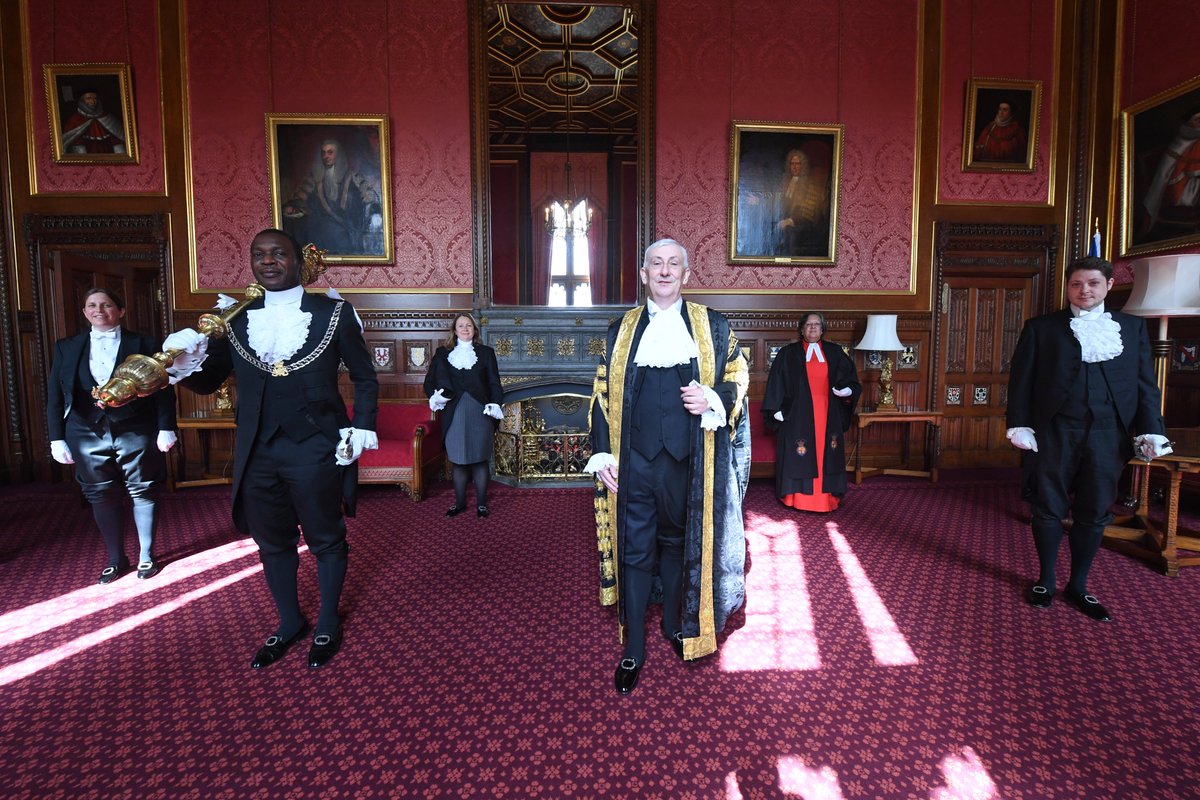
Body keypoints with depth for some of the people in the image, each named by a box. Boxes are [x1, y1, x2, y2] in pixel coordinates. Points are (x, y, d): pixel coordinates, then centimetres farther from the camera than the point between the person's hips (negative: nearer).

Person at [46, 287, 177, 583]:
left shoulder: (144, 345, 1)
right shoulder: (67, 347, 9)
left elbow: (162, 388, -2)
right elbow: (55, 395, 7)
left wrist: (166, 428, -10)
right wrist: (56, 438, 2)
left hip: (136, 433, -2)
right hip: (88, 436, 3)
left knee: (143, 493, 6)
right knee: (102, 497, 10)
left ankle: (147, 555, 21)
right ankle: (116, 559, 24)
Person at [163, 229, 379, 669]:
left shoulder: (333, 313, -3)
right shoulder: (235, 319, 6)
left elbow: (364, 378, 2)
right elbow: (209, 380, 9)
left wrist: (362, 429, -8)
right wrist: (185, 366, -13)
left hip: (316, 450, -3)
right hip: (257, 454, 4)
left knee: (326, 540, 12)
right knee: (272, 543, 18)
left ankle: (328, 623, 34)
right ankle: (289, 622, 40)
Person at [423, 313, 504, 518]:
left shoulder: (486, 352, 8)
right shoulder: (442, 353, 11)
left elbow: (494, 383, 3)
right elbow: (430, 381, 9)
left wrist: (495, 404, -12)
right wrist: (434, 396, -12)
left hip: (480, 414, -1)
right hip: (454, 414, 1)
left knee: (480, 459, 2)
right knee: (458, 460, 7)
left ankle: (481, 503, 13)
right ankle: (460, 502, 20)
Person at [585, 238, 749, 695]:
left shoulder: (712, 326, 7)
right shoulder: (621, 330, 8)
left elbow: (738, 376, 9)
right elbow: (603, 395, 7)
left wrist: (712, 399, -13)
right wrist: (602, 455, -1)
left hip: (686, 458, 0)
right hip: (634, 458, 0)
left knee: (679, 542, 15)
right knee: (635, 550, 3)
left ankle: (675, 625, 37)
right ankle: (634, 650, 16)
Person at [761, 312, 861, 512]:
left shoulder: (835, 352, 11)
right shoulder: (788, 353, 4)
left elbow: (849, 377, 10)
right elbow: (776, 382, 0)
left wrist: (848, 389, -12)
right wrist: (777, 407, -8)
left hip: (827, 413, 3)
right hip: (798, 413, -2)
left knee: (826, 453, 5)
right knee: (798, 454, -2)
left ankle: (825, 495, 14)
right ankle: (798, 495, 6)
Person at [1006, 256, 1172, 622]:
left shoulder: (1132, 327, 12)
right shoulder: (1041, 327, 5)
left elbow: (1145, 383, 8)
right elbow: (1021, 379, 0)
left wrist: (1150, 430, -2)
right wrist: (1019, 425, -8)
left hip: (1108, 434, 2)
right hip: (1053, 433, -2)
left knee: (1094, 513, 9)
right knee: (1049, 508, 7)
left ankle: (1078, 586, 23)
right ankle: (1046, 580, 22)